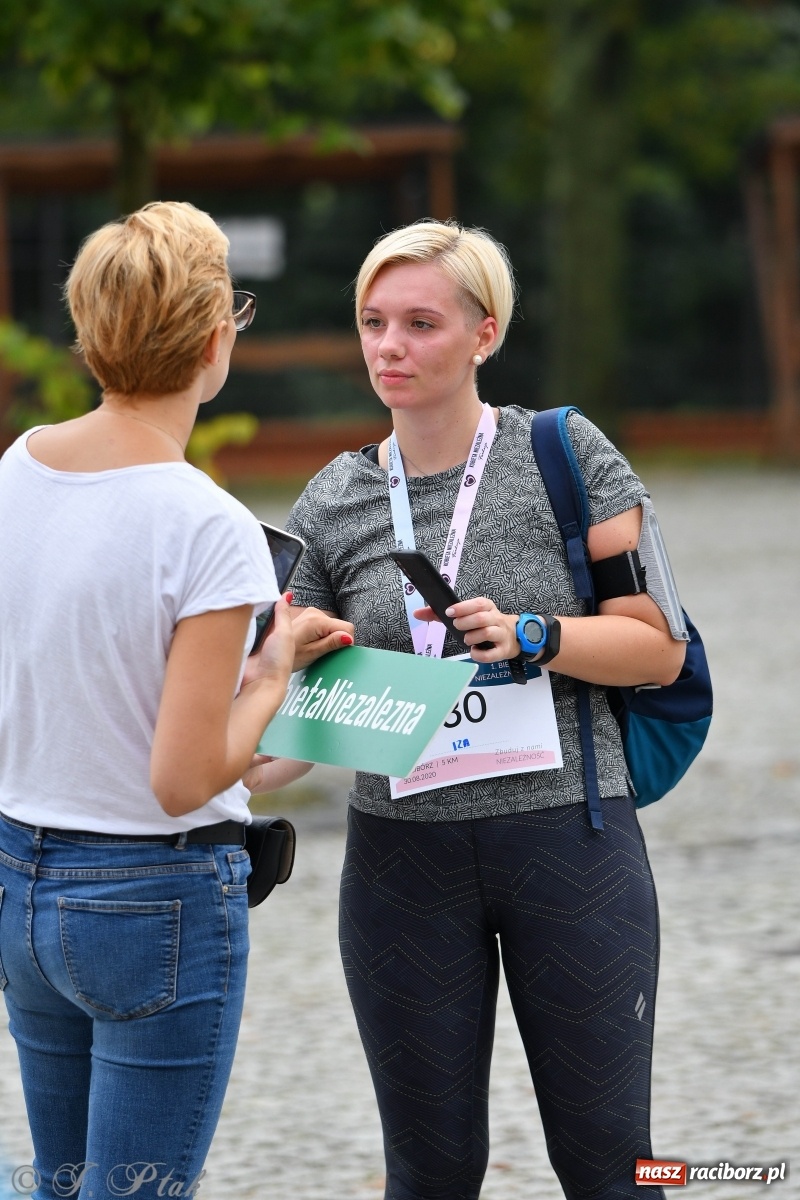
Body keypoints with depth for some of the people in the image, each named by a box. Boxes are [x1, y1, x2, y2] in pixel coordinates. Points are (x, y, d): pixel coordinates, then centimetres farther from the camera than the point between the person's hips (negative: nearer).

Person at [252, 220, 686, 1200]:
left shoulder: (564, 456, -2)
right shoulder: (333, 506, 5)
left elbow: (659, 648, -2)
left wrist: (532, 637, -18)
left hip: (568, 837, -2)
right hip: (405, 857, 2)